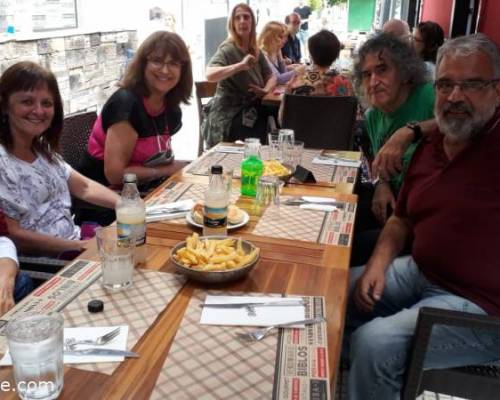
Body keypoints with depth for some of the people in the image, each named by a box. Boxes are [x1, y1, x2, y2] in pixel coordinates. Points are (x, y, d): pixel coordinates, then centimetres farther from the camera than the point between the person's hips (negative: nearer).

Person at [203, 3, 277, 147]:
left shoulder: (255, 51, 11)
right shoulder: (228, 48, -12)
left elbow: (271, 76, 13)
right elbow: (210, 75, -29)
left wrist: (266, 90, -10)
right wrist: (240, 65, -41)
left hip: (250, 109, 7)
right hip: (228, 115, -7)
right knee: (268, 131, -26)